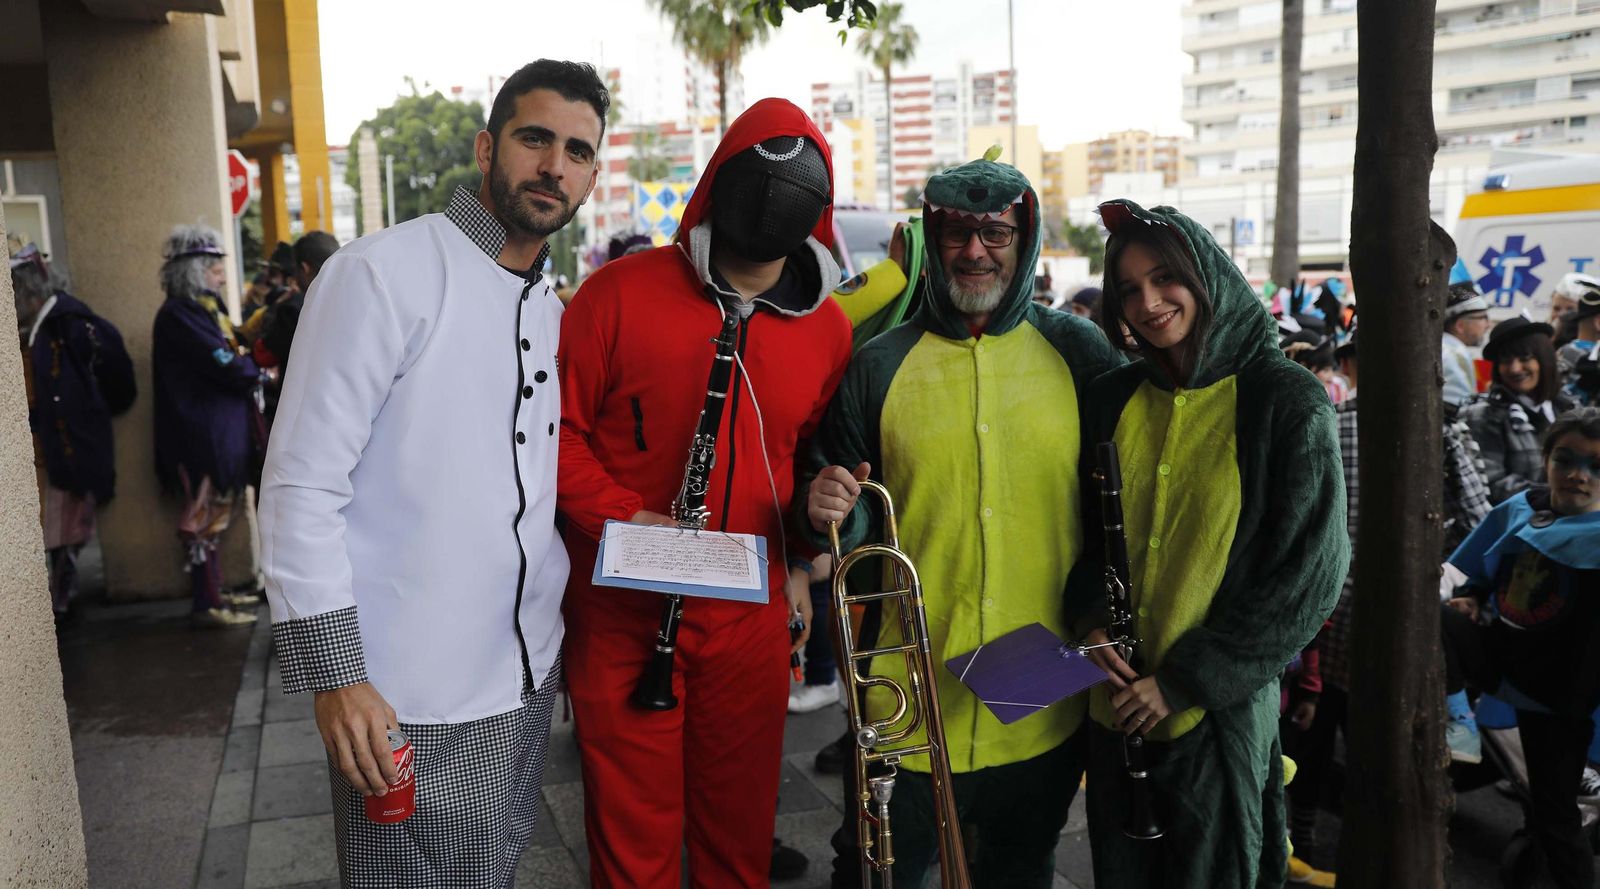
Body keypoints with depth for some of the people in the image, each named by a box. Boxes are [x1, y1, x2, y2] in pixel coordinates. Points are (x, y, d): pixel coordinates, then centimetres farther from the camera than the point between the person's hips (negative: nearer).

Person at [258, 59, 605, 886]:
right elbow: (301, 489, -15)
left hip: (528, 676, 7)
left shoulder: (555, 310, 9)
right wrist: (333, 676, -18)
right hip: (403, 699, -6)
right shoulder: (382, 275, -13)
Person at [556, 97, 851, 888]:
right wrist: (623, 515, -15)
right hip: (624, 612, -2)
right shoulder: (619, 293, -6)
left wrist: (806, 560, 4)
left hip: (752, 616, 3)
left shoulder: (827, 327, 4)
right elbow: (557, 425, -3)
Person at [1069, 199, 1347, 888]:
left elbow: (1308, 572, -12)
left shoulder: (1287, 402, -10)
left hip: (1220, 710, -4)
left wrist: (1187, 682, -14)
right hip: (1118, 702, 4)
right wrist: (1093, 620, -8)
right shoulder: (1113, 399, 3)